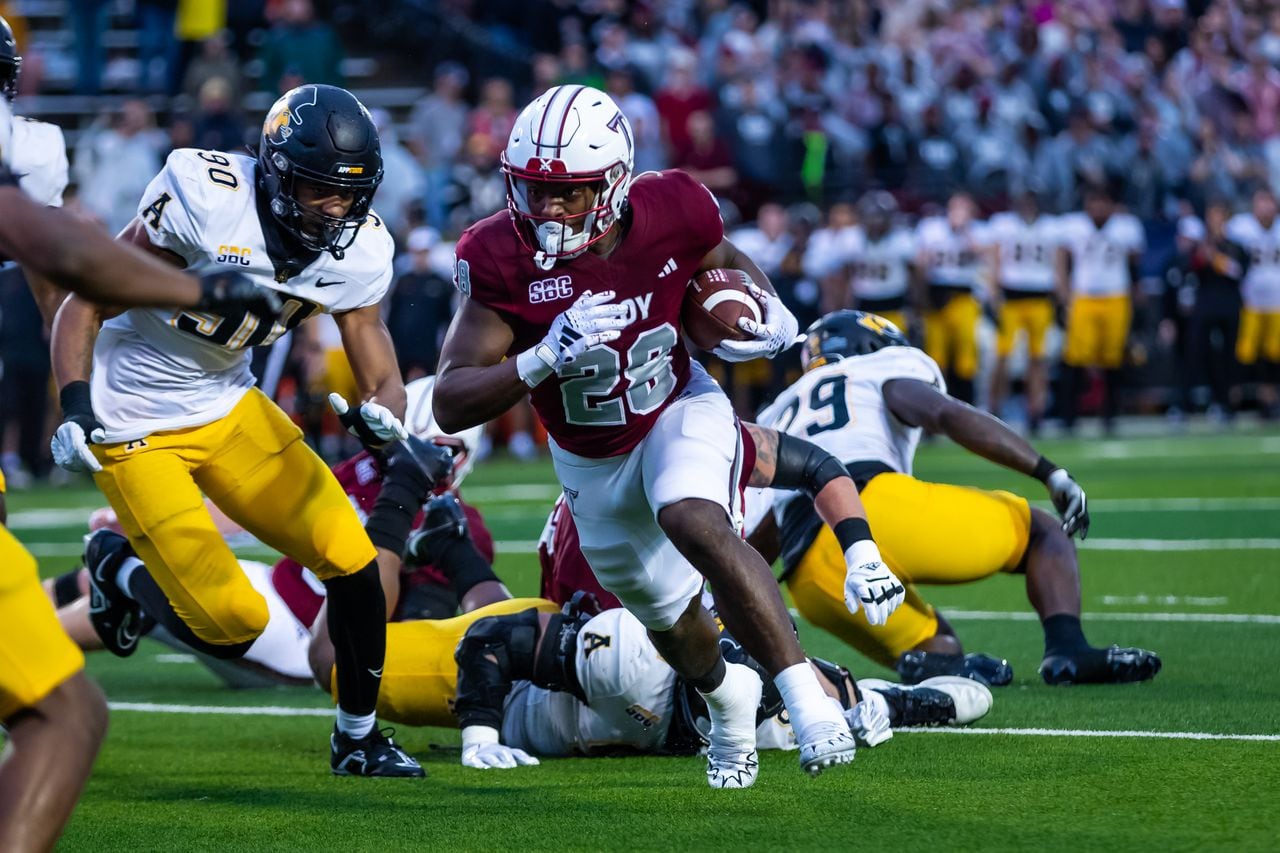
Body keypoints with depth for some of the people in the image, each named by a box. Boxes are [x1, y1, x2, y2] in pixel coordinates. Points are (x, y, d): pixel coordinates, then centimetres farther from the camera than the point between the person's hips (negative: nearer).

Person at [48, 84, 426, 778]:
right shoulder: (206, 195, -26)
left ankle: (357, 736, 13)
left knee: (350, 559, -8)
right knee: (232, 626, -10)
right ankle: (123, 577, 23)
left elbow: (381, 375, -4)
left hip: (228, 407, 6)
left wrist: (382, 414, -28)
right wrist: (74, 407, -29)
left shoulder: (360, 248, -8)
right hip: (134, 425, -6)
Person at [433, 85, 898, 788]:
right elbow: (450, 405, -29)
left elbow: (724, 262, 3)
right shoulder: (502, 259, -26)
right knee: (673, 623, 18)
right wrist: (545, 358, -45)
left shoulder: (670, 212, -23)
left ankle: (805, 697, -29)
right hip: (591, 463, 2)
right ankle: (727, 693, 54)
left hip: (679, 412, -2)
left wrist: (771, 314, -20)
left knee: (693, 523, -35)